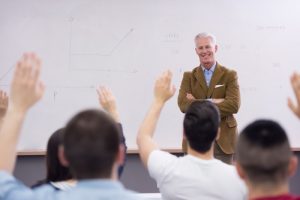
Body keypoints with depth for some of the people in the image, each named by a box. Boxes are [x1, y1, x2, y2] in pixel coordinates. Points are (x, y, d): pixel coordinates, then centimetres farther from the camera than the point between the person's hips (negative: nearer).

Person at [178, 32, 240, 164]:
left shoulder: (229, 75, 2)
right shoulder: (189, 76, 7)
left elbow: (234, 105, -12)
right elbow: (183, 104, -8)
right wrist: (212, 102, -16)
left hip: (223, 139, -1)